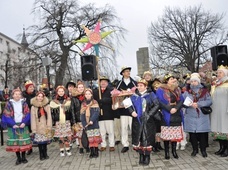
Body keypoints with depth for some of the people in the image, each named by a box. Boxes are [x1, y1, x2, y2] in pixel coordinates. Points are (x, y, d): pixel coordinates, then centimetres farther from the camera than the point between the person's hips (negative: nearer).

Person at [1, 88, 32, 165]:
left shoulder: (23, 103, 3)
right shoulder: (9, 104, 0)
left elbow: (27, 114, 0)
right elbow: (7, 115, -3)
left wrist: (24, 123, -13)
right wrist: (13, 124, -13)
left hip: (23, 125, 1)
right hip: (13, 126, 0)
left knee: (24, 141, 0)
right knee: (15, 142, 2)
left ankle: (23, 157, 16)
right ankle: (18, 158, 15)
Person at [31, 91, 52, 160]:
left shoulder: (47, 106, 2)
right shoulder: (33, 107, -1)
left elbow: (49, 116, 1)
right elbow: (33, 118, -3)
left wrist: (49, 126, -6)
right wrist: (34, 129, -7)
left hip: (45, 127, 1)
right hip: (38, 127, -1)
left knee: (45, 141, 5)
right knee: (40, 141, 0)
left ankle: (45, 154, 19)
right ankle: (41, 155, 11)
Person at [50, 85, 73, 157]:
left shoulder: (68, 101, 6)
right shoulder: (53, 102, 5)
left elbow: (71, 111, 8)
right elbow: (52, 113, 6)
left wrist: (72, 121, 2)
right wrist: (53, 122, 1)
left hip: (67, 121, 0)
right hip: (58, 122, 0)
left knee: (68, 136, -4)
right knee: (60, 137, 1)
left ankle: (68, 149, 15)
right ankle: (61, 150, 16)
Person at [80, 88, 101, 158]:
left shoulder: (95, 103, 3)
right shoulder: (83, 104, 13)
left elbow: (96, 112, -8)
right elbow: (82, 114, 8)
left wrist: (92, 120, -19)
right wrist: (84, 124, -4)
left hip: (94, 123, -2)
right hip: (87, 124, 3)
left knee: (95, 138, -3)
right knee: (90, 139, 2)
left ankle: (96, 152, 5)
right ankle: (92, 152, 9)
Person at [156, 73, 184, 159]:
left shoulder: (177, 89, 15)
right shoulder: (160, 90, -1)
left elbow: (181, 100, 7)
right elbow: (160, 102, -8)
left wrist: (176, 108, -10)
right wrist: (169, 109, -16)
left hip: (176, 115, 4)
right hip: (166, 115, -4)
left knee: (175, 134, 5)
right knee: (166, 134, -2)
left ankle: (174, 150, 18)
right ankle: (166, 152, 10)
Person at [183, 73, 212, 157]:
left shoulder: (204, 91, 4)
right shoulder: (187, 92, 9)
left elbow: (209, 101, -5)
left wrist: (198, 104, -16)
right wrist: (190, 104, -17)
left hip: (202, 116, -1)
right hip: (191, 117, 1)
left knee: (202, 133, 2)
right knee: (192, 133, 5)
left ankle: (203, 150, 18)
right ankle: (194, 149, 21)